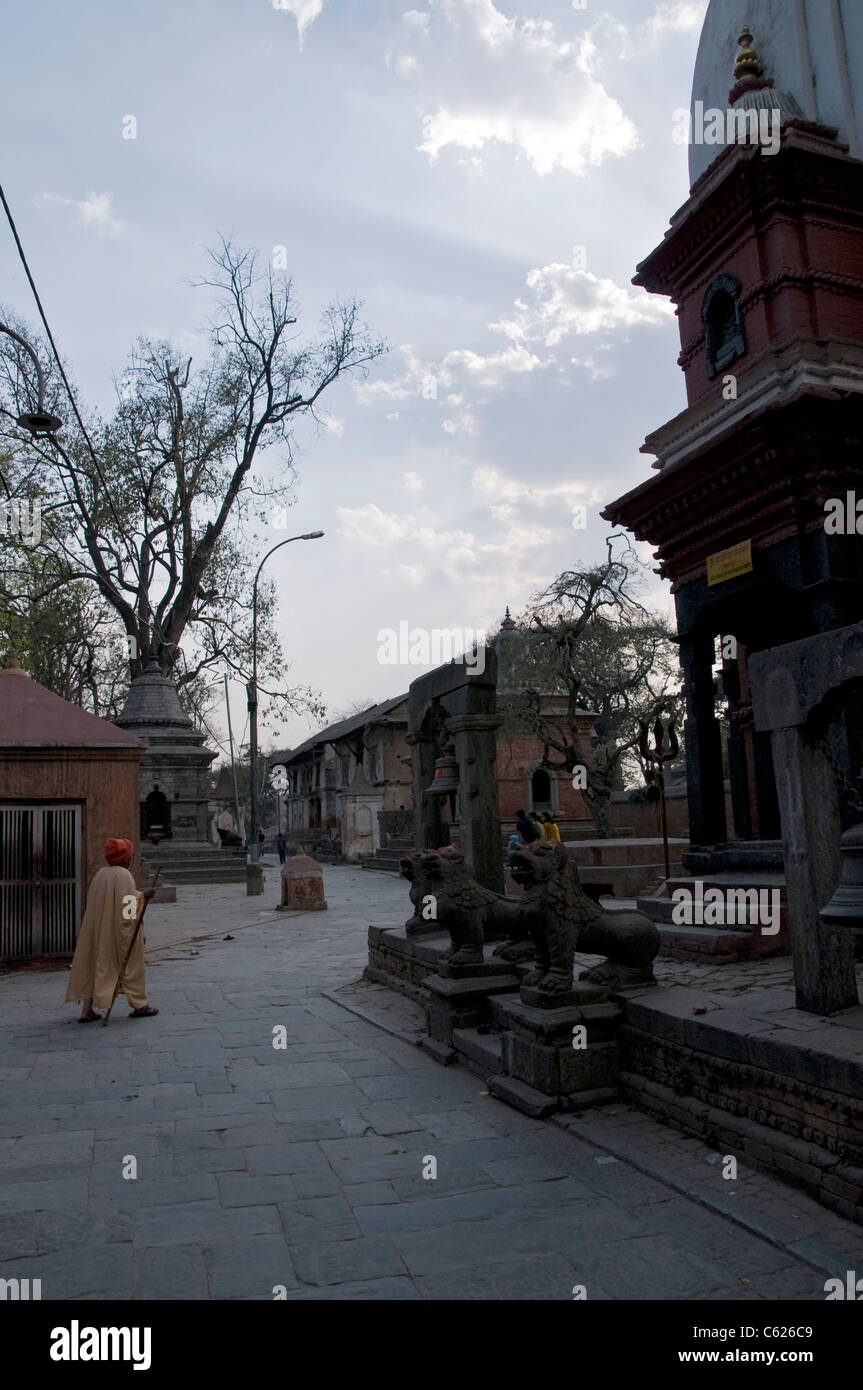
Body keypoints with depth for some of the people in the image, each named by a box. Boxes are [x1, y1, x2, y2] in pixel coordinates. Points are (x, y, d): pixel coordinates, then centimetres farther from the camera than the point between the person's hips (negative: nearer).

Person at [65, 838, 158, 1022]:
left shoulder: (100, 873, 7)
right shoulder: (123, 875, -16)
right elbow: (128, 902, -21)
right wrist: (143, 895, -8)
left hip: (97, 928, 7)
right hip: (118, 929, -7)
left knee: (94, 965, 10)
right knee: (130, 963, 6)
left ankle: (87, 1010, 7)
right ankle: (139, 1006, 17)